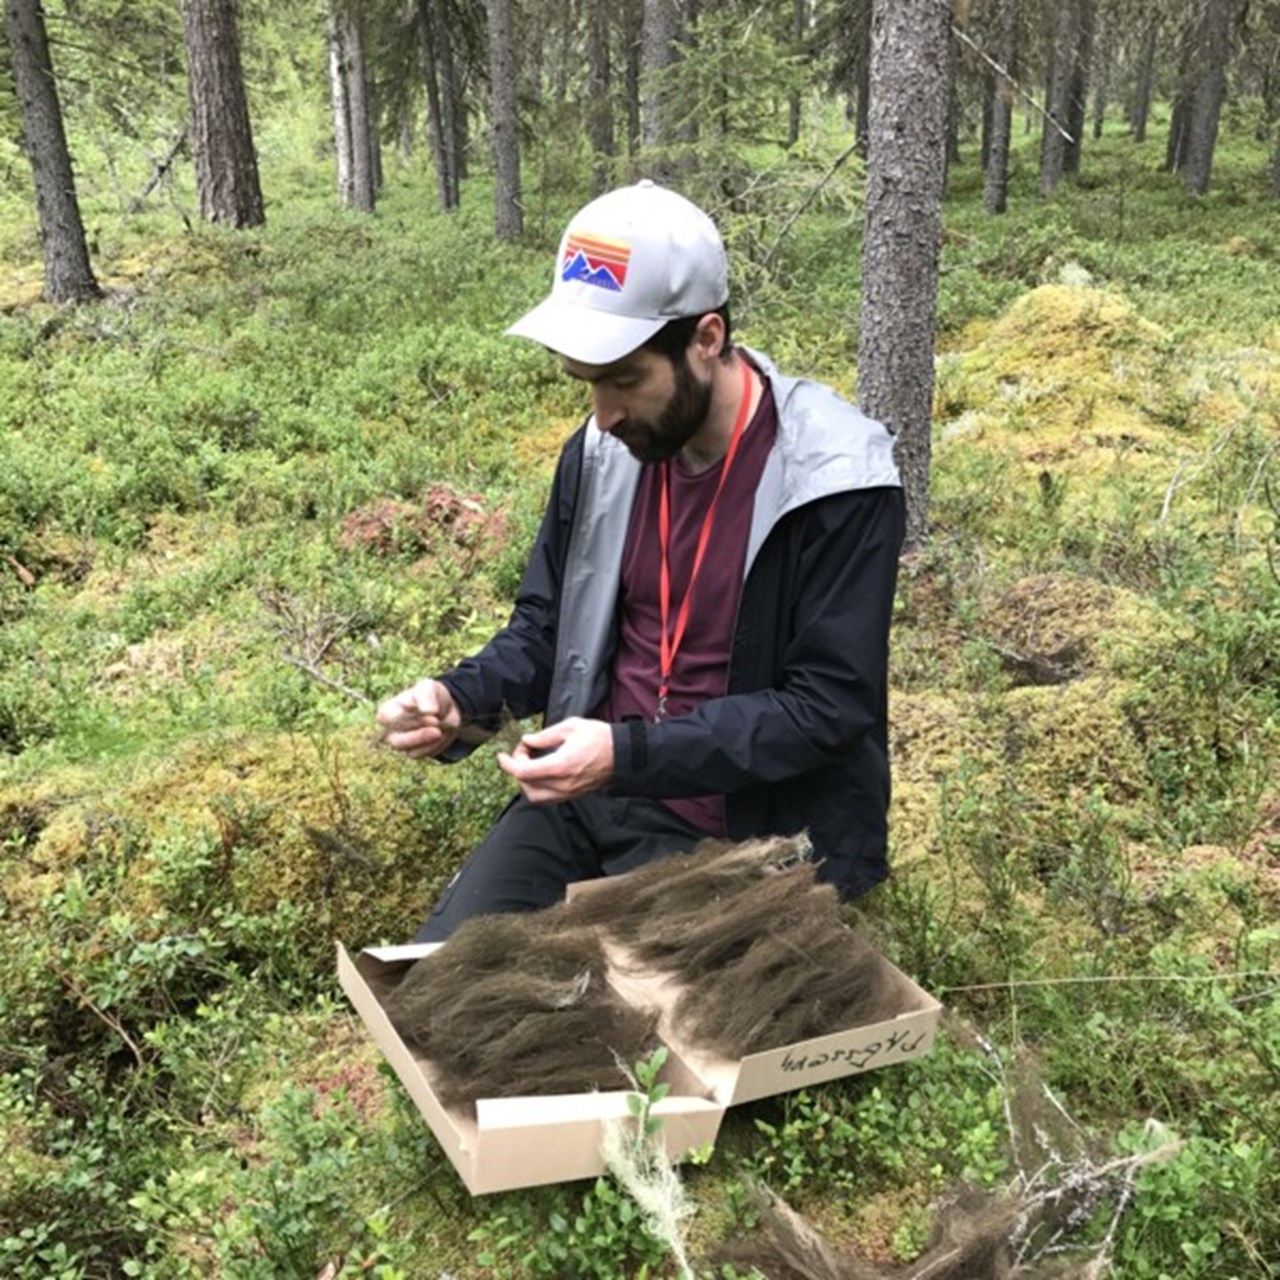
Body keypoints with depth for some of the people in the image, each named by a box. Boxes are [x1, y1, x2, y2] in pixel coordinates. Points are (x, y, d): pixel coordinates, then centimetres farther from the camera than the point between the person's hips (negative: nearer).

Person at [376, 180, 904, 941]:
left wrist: (630, 755, -26)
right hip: (589, 799, 6)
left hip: (746, 838, -5)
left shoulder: (834, 482, -18)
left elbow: (829, 705, -18)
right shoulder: (602, 452, 1)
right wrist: (460, 700, -9)